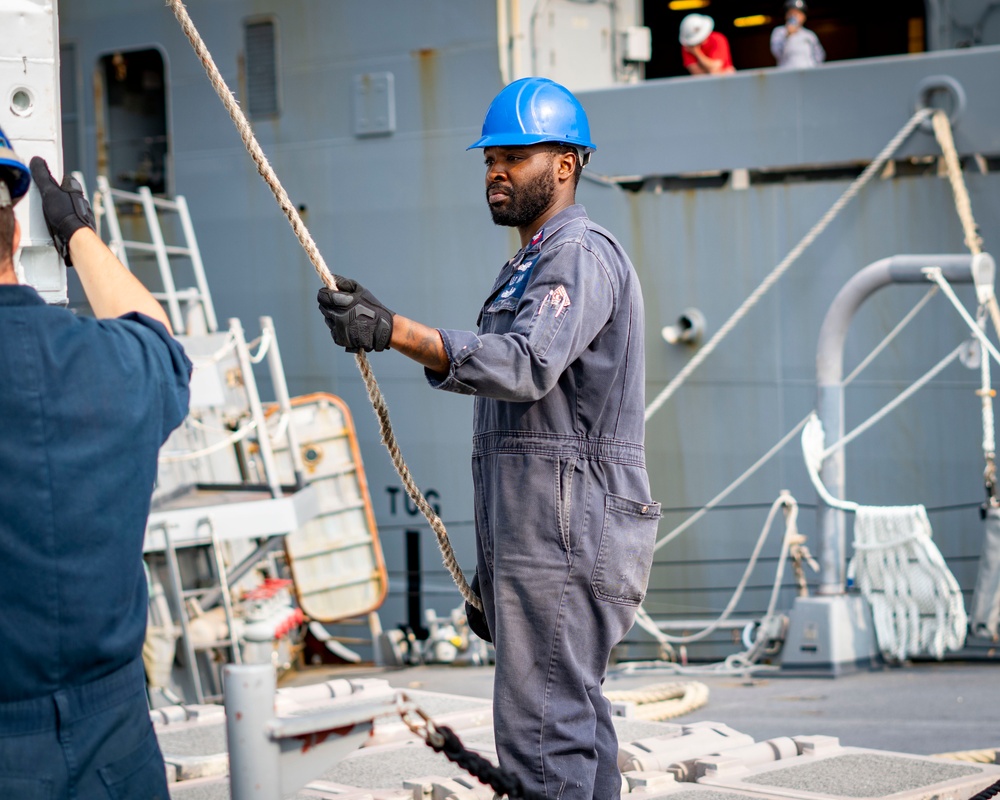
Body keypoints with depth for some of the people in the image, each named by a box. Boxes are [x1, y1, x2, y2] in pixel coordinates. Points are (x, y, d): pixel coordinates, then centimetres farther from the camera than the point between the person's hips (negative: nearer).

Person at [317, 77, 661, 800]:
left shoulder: (581, 255, -11)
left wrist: (394, 331, -39)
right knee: (575, 715, 12)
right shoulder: (533, 263, 24)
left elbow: (526, 364, -29)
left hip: (565, 538, -11)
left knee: (542, 729, -15)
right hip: (539, 535, 11)